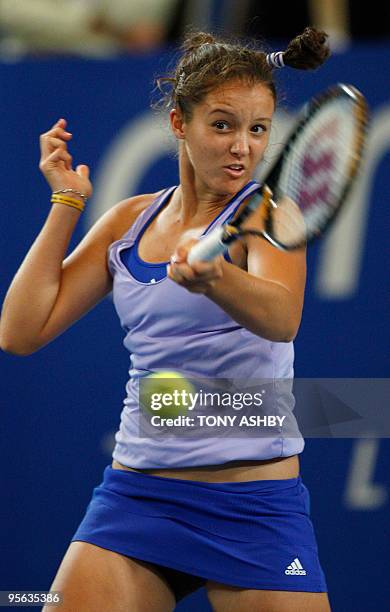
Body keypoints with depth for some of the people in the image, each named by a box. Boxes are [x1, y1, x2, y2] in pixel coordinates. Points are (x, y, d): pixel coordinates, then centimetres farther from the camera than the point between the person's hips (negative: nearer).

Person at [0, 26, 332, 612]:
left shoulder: (266, 211, -5)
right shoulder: (129, 221, 10)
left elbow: (281, 318, -27)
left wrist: (213, 277, -48)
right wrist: (66, 201, 6)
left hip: (255, 504, -3)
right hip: (135, 494, 4)